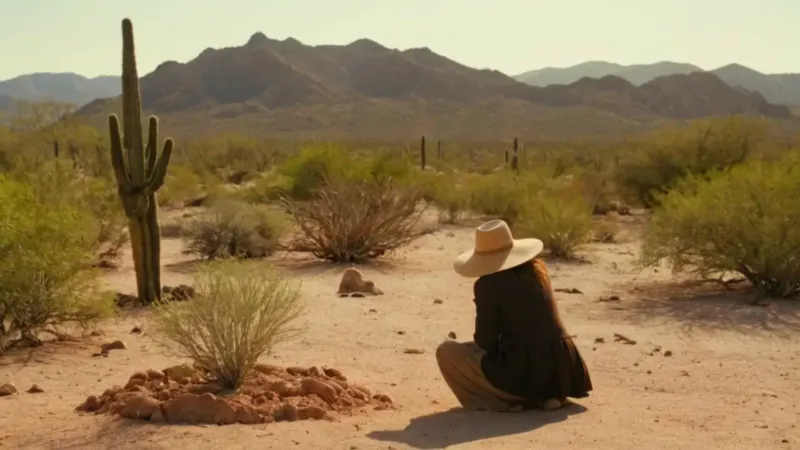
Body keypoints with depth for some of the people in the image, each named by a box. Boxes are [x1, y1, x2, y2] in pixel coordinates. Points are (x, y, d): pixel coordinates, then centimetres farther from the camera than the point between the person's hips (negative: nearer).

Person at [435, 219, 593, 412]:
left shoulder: (488, 284, -9)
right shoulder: (537, 269, 11)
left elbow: (485, 342, -3)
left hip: (523, 372, -7)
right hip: (561, 370, 7)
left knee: (446, 351, 7)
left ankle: (510, 400, -2)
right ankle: (545, 395, 14)